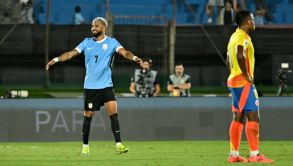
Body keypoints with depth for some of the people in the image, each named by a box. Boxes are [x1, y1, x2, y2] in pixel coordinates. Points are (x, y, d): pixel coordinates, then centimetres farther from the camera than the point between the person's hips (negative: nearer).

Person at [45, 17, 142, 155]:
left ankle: (118, 144, -14)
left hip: (106, 85, -2)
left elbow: (123, 52, -13)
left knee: (113, 112, -15)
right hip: (90, 86, 2)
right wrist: (56, 59, -10)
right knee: (88, 116, 5)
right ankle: (85, 146, 17)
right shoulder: (87, 42, 8)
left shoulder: (111, 42, 1)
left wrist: (134, 57, -33)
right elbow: (72, 53, 2)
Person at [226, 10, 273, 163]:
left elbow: (229, 61, 22)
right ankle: (255, 154, -14)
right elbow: (240, 56, -30)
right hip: (243, 83, -10)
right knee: (253, 117, -10)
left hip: (234, 81, 10)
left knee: (238, 118, 11)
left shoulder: (234, 36, 16)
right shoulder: (243, 37, -14)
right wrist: (247, 76, -22)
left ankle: (234, 154, 11)